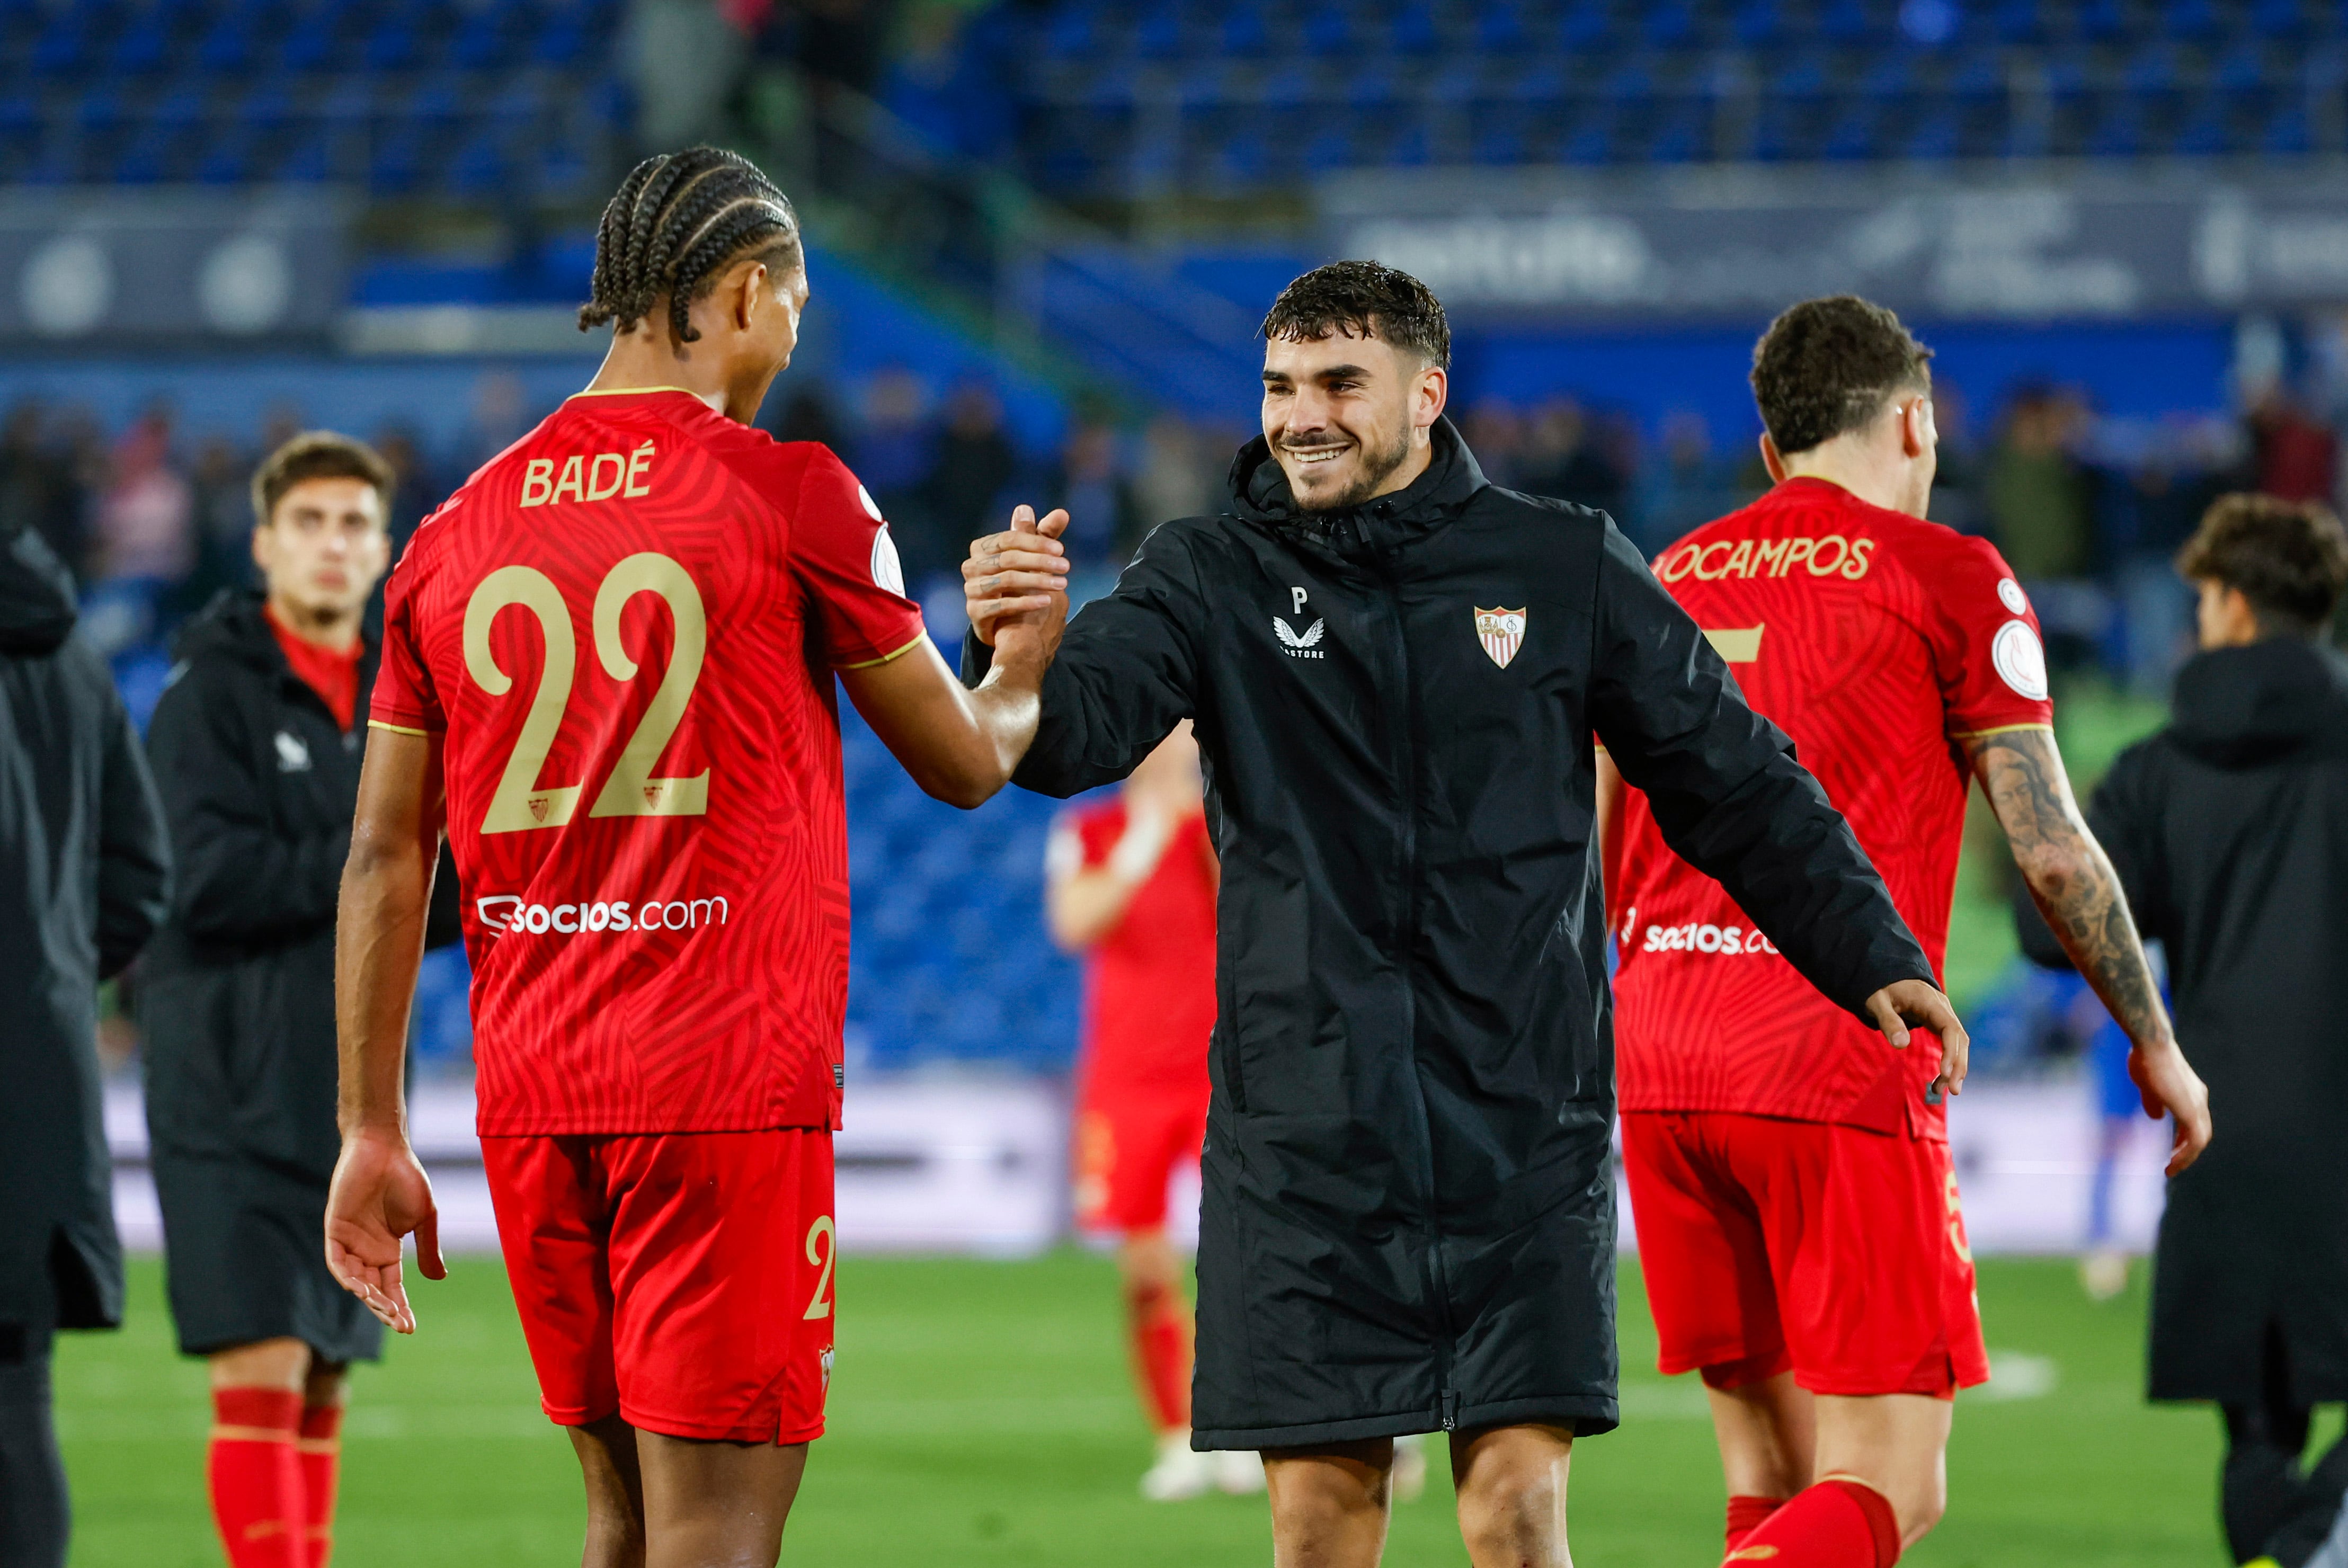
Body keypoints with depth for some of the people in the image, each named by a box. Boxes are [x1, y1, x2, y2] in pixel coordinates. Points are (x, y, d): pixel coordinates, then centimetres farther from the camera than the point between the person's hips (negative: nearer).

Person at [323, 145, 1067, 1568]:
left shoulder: (457, 533, 10)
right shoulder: (791, 499, -4)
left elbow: (384, 859, 10)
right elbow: (966, 762, 6)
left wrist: (373, 1134, 14)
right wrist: (1031, 662, 29)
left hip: (530, 1102, 6)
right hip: (731, 1081, -6)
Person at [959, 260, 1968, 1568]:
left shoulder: (1566, 568, 6)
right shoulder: (1214, 577, 4)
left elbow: (1734, 780, 12)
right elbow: (1076, 729, -13)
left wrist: (1867, 953, 5)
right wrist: (1018, 655, -35)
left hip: (1522, 1117, 0)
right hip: (1305, 1131, 0)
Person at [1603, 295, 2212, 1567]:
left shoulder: (1663, 582, 17)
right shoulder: (1948, 577, 2)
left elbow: (1594, 861, 18)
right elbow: (2052, 850, 0)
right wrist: (2153, 1040, 12)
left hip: (1657, 1056, 6)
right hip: (1837, 1061, -6)